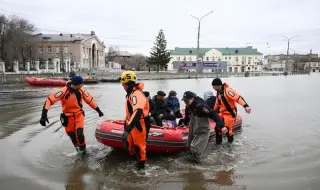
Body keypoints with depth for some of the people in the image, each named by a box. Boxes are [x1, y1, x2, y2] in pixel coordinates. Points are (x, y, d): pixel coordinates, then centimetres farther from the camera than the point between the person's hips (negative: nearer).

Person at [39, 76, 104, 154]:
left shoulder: (81, 90, -12)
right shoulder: (63, 91, -25)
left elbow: (90, 100, 2)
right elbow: (50, 100, -29)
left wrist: (98, 110, 8)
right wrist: (44, 114, -38)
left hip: (79, 114, 1)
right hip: (68, 116, -1)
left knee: (79, 134, -14)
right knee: (72, 135, 10)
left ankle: (82, 148, 15)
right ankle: (77, 146, 42)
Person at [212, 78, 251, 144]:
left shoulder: (227, 91, -23)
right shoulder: (218, 92, 7)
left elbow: (238, 98, -32)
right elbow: (217, 103, 22)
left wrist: (246, 106, -44)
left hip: (230, 113, -8)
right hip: (222, 113, 8)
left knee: (227, 129, -5)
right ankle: (218, 142, 26)